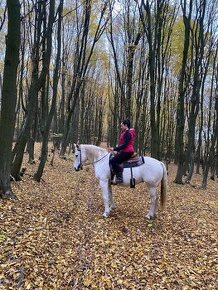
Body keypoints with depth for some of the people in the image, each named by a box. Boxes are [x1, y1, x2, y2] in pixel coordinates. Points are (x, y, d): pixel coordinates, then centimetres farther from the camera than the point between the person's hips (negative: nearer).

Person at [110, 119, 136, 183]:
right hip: (125, 151, 11)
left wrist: (115, 149, -18)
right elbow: (122, 144, 20)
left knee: (113, 161, -21)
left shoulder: (127, 133, -14)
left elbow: (124, 145, -21)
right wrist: (117, 150, 8)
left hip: (127, 152, -11)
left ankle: (119, 177, -22)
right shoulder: (125, 132, 18)